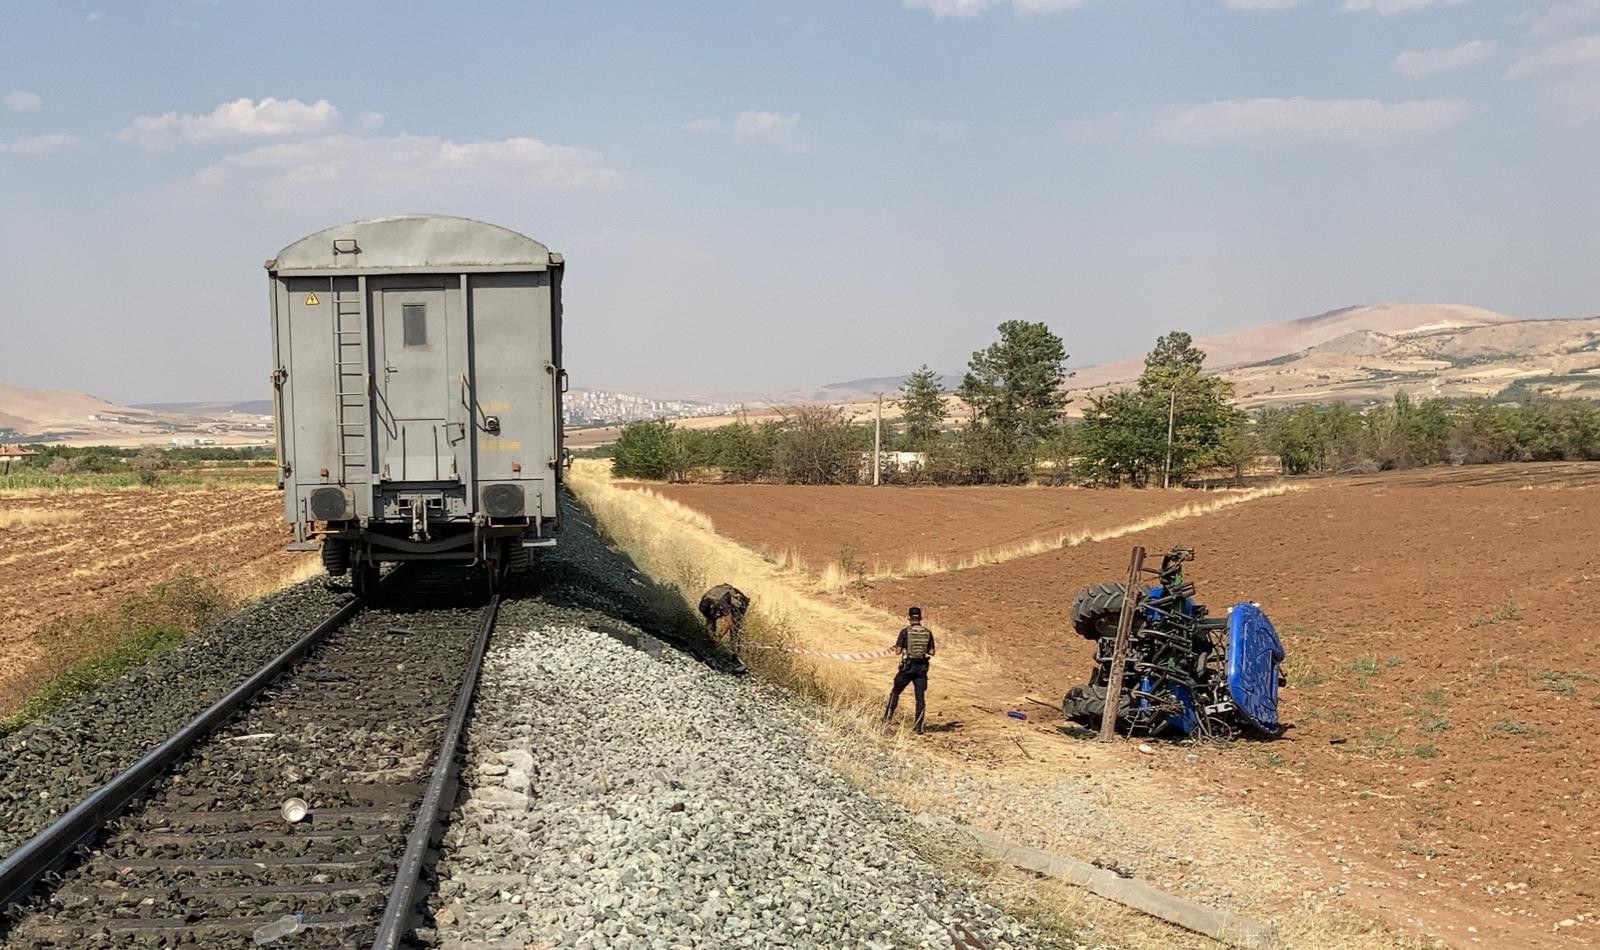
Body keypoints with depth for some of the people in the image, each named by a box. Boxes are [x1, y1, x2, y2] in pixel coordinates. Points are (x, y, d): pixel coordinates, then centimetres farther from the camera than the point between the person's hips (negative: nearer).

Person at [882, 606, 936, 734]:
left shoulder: (905, 631, -8)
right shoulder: (928, 633, 2)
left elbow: (898, 651, -8)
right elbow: (931, 653, 5)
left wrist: (896, 646, 13)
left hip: (907, 667, -2)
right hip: (922, 667, 2)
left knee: (895, 692, 15)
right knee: (920, 697, 4)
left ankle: (887, 719, 14)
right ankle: (918, 727, 3)